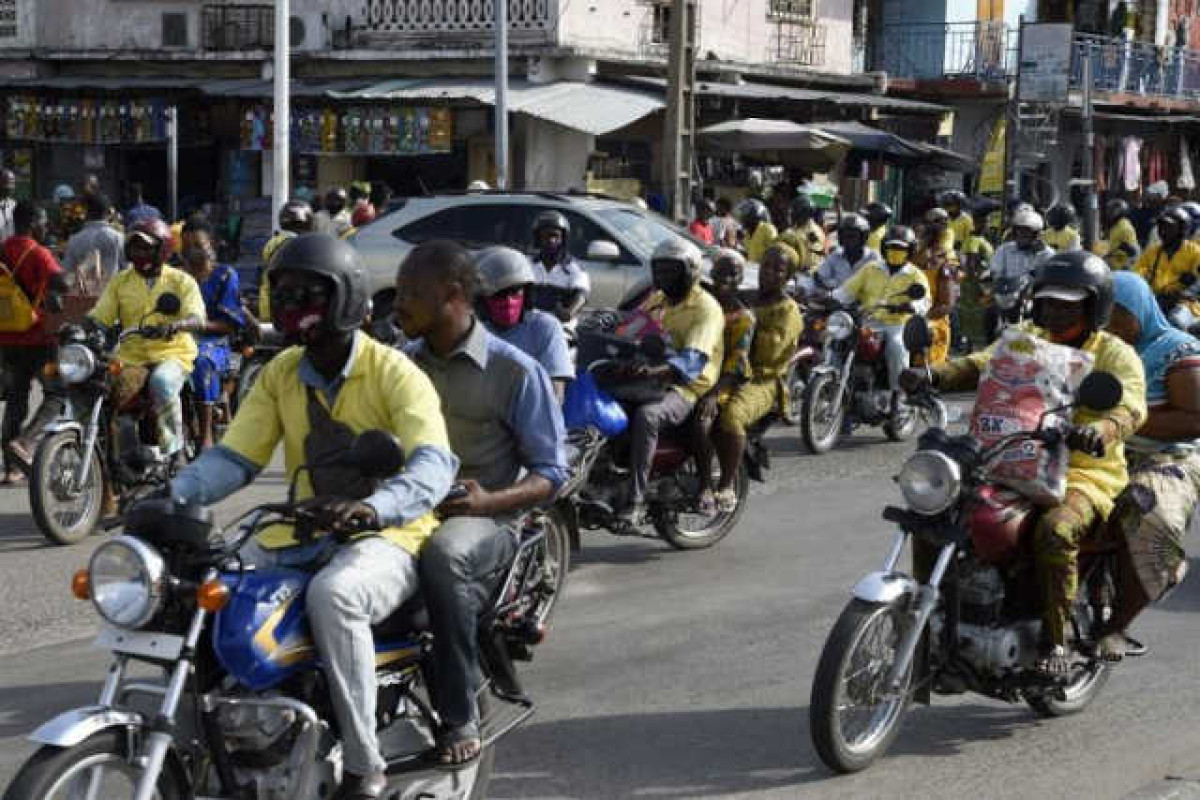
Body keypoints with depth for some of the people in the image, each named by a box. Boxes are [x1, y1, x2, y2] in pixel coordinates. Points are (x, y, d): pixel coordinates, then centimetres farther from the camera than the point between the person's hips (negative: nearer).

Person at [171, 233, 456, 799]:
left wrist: (371, 508, -46)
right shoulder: (280, 374, 9)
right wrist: (175, 495, -18)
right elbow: (235, 456, 3)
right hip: (303, 535, 7)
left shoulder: (394, 373, -11)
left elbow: (433, 465, -25)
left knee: (332, 595, -38)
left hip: (388, 537, -6)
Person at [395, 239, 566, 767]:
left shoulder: (516, 371, -2)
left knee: (443, 553, -40)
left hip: (484, 519, -5)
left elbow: (550, 472, -2)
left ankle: (461, 716, -28)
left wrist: (489, 500, -21)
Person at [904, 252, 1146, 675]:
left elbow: (1129, 407, -21)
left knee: (1055, 530, -36)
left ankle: (1056, 640, -22)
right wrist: (933, 376, -22)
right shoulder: (1028, 339, 14)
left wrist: (1099, 429, -45)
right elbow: (981, 364, -1)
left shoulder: (1115, 354, -2)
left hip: (1085, 473, -6)